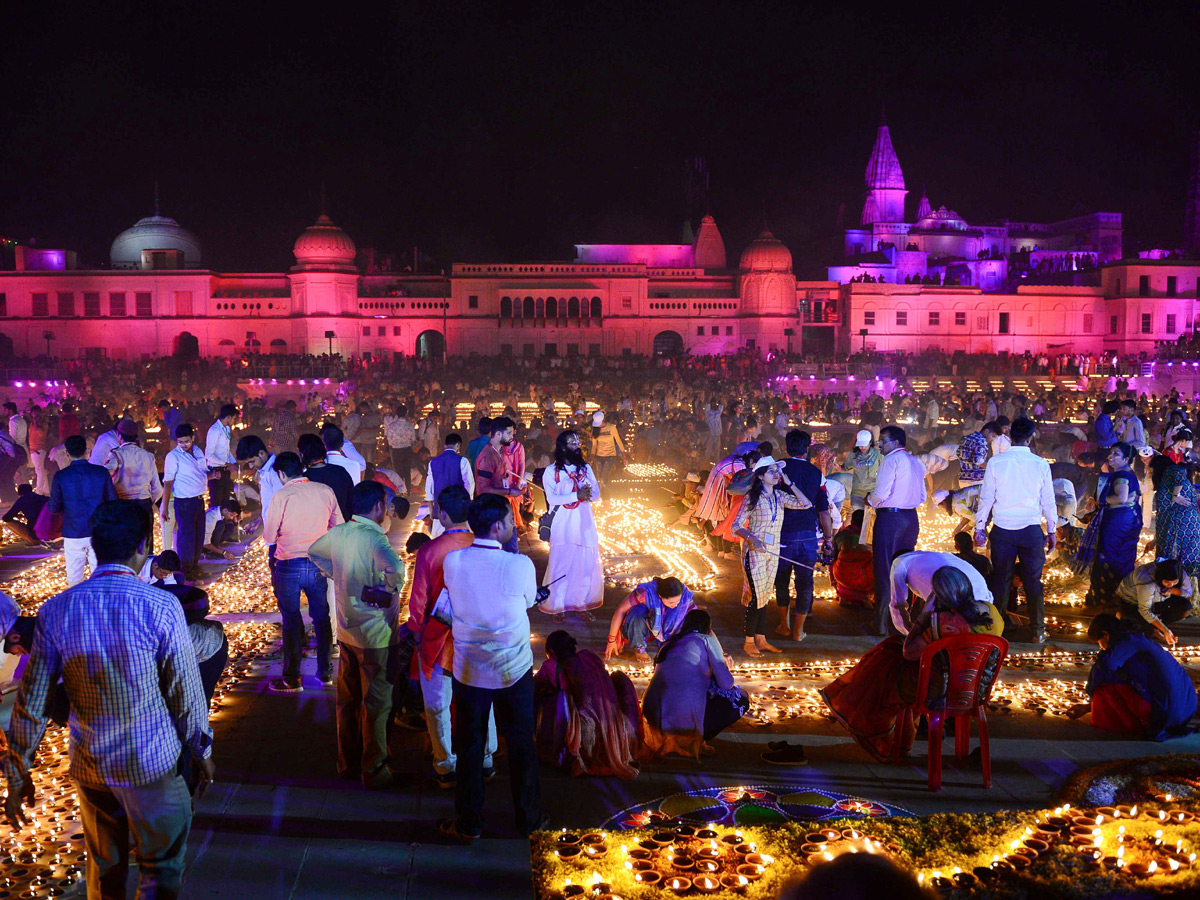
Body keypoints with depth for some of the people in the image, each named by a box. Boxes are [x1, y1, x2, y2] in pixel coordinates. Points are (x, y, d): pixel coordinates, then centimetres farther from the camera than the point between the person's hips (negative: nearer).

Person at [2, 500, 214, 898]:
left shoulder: (56, 611, -7)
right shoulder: (161, 607, -18)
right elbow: (185, 693, -11)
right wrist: (201, 752, 4)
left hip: (88, 764, 4)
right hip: (151, 762, -4)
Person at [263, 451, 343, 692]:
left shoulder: (282, 496, -13)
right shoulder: (325, 491, -1)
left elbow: (269, 537, -8)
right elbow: (339, 527, 8)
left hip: (290, 566, -3)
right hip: (319, 564, 4)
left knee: (291, 621, 8)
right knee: (321, 618, 16)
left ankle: (292, 679, 14)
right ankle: (325, 672, 25)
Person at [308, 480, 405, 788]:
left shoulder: (338, 533, 0)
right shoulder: (374, 539, -24)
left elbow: (314, 551, 21)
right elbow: (396, 566, -45)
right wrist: (392, 588, -25)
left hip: (347, 632, 8)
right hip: (376, 635, -8)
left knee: (347, 700, 19)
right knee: (376, 705, 6)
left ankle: (347, 762, 32)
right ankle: (374, 770, 16)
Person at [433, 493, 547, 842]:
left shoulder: (452, 561, -11)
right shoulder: (520, 565, -21)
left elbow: (444, 610, 2)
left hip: (468, 670, 2)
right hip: (513, 671, -2)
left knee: (469, 746, 15)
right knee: (521, 745, 15)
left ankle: (469, 823, 26)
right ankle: (529, 818, 29)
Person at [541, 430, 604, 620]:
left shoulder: (585, 468, 12)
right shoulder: (551, 471, -2)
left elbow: (596, 494, 7)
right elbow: (552, 498, -13)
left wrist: (588, 493, -17)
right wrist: (577, 495, -23)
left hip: (584, 525, 4)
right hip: (562, 527, -4)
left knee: (587, 564, 4)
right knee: (561, 565, -2)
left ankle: (581, 604, 16)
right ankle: (557, 606, 9)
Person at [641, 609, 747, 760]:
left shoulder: (669, 643, 23)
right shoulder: (707, 640, 6)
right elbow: (726, 683, 4)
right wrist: (725, 667, 27)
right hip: (684, 715, -7)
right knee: (741, 700, 10)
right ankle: (694, 740, 0)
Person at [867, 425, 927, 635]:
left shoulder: (891, 460, -10)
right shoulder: (916, 462, 13)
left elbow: (881, 493, -17)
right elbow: (922, 496, 14)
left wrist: (870, 499, 2)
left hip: (889, 517, -7)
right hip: (911, 518, 7)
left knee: (884, 571, -2)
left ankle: (882, 624, 0)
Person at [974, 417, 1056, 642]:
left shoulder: (995, 462, -4)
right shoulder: (1041, 464, -2)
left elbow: (986, 497, 0)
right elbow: (1049, 501, 4)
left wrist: (979, 527, 9)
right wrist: (1052, 530, 15)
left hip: (1002, 530, 0)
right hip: (1031, 530, 0)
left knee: (1001, 580, 8)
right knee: (1033, 581, 8)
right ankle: (1038, 630, 13)